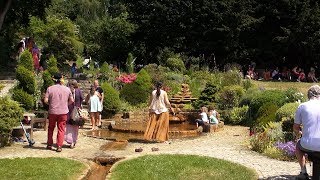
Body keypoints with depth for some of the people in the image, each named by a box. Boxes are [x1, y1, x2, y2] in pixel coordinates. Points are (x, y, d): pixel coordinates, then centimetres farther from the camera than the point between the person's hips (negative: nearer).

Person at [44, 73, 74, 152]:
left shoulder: (50, 88, -5)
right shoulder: (67, 89, 0)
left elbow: (46, 100, -10)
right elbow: (71, 100, 4)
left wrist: (50, 104, 9)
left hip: (52, 111, 0)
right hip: (63, 112, 0)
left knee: (51, 128, 17)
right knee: (61, 129, 5)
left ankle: (49, 144, 24)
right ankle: (59, 146, 2)